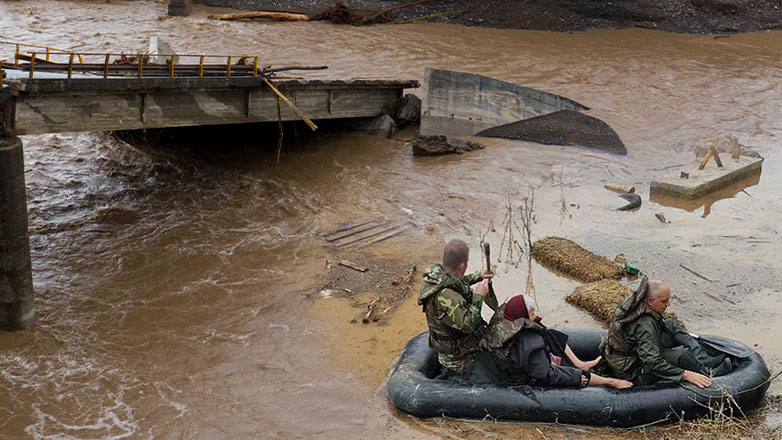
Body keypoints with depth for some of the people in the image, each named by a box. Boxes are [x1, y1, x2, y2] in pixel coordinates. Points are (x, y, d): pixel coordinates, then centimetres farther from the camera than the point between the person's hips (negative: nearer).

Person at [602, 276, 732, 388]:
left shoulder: (636, 303, -6)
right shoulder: (643, 325, -34)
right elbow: (653, 363, -38)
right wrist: (686, 374, -37)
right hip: (633, 371, -10)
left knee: (670, 325, 7)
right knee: (681, 354, -26)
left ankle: (705, 360, 1)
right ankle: (707, 373, 3)